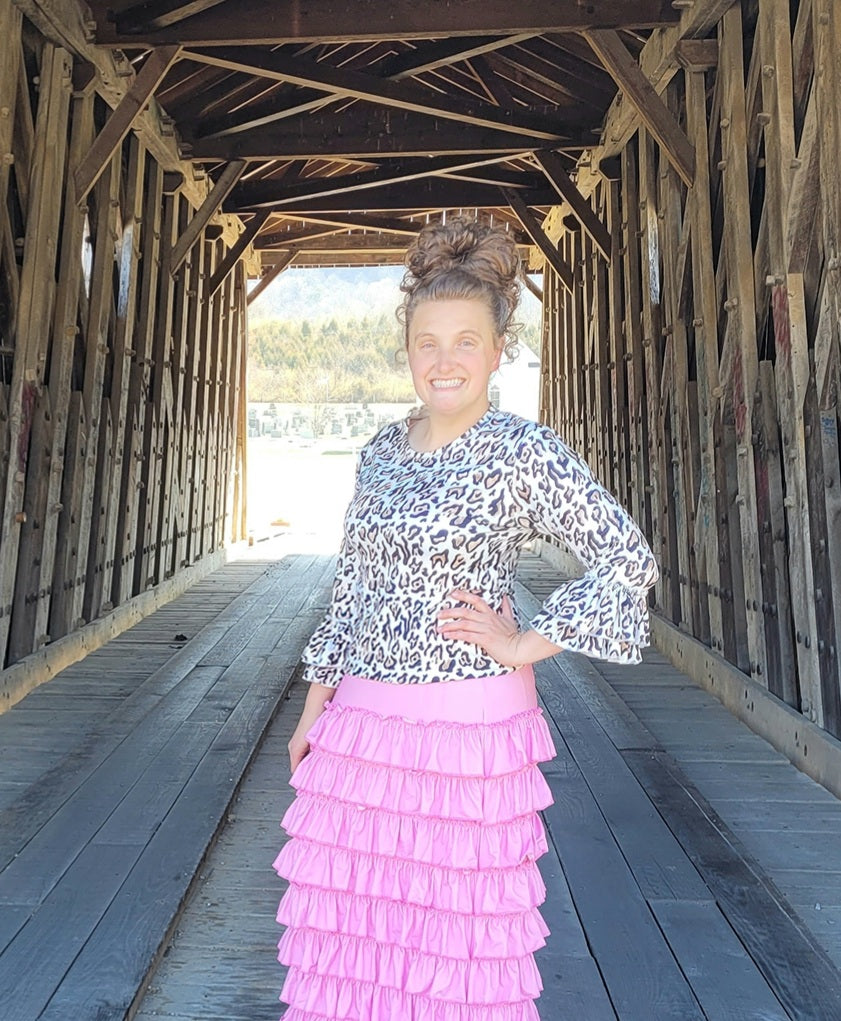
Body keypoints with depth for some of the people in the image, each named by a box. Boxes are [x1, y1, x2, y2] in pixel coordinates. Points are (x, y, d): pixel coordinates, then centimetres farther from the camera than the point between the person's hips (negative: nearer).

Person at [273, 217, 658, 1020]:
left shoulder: (523, 452, -10)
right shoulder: (380, 453, 7)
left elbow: (628, 560, -12)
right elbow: (349, 591, 12)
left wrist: (526, 645, -12)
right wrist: (316, 705, 12)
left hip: (467, 725, -5)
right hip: (363, 725, 6)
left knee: (456, 933, 11)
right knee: (349, 917, 17)